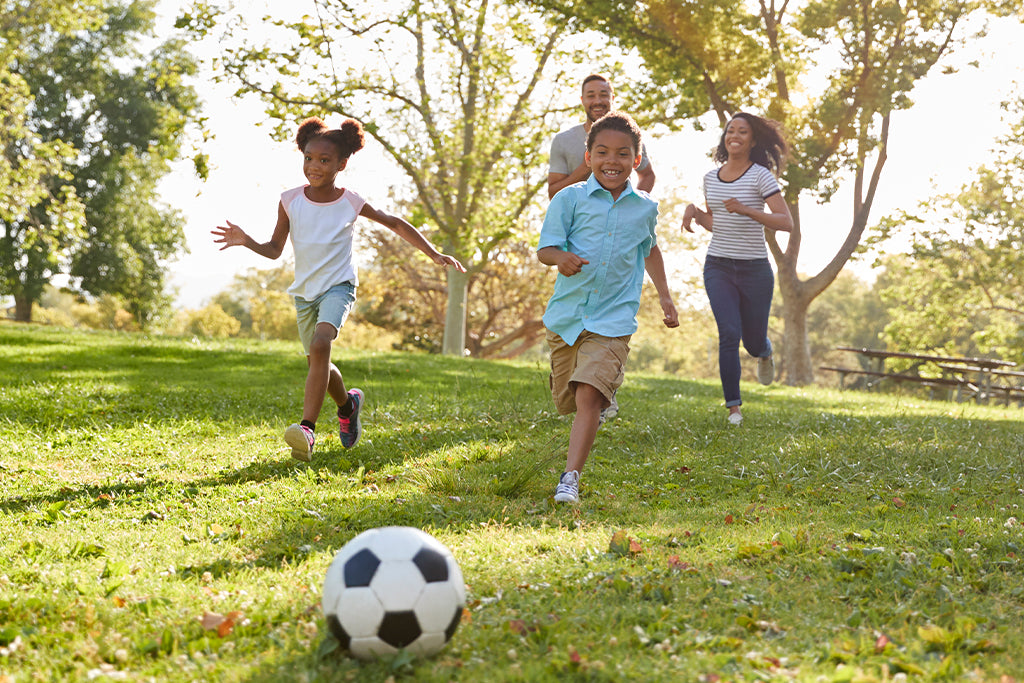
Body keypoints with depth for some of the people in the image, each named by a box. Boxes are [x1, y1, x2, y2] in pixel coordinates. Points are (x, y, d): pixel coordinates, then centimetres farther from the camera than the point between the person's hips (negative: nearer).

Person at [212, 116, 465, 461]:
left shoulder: (351, 203, -7)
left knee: (320, 345, -29)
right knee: (317, 364, 14)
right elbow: (274, 249, 2)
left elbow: (397, 224, 7)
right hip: (304, 290, 4)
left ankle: (307, 428, -35)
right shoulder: (290, 201, -3)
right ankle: (348, 403, 46)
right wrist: (246, 241, -18)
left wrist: (434, 255, 4)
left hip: (338, 286, -4)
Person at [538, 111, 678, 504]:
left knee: (588, 395, -20)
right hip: (567, 314, 1)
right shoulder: (570, 199, -4)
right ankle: (603, 399, 49)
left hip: (613, 320, -1)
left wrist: (665, 296, 23)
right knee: (566, 401, 15)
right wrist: (561, 258, -30)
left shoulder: (645, 208, 5)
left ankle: (570, 477, -20)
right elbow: (544, 248, -7)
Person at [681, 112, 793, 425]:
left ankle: (764, 353, 48)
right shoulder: (711, 177, 7)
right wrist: (693, 210, -1)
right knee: (729, 334, -14)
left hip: (754, 269, -2)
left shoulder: (761, 176, -8)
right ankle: (733, 406, -6)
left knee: (752, 340, 9)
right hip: (718, 266, 2)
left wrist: (747, 210, -29)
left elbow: (786, 222, -16)